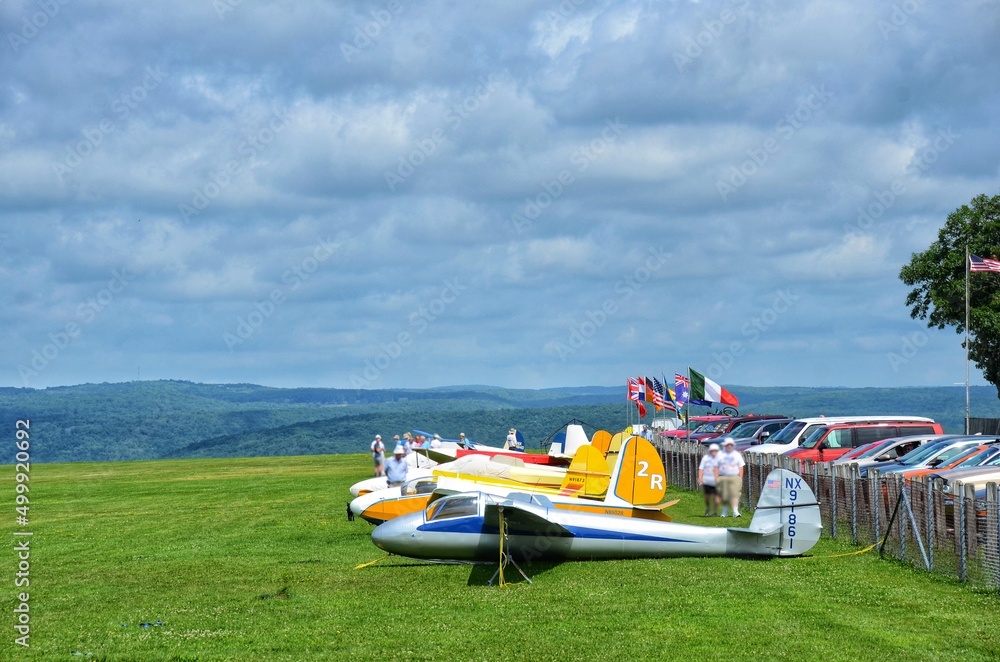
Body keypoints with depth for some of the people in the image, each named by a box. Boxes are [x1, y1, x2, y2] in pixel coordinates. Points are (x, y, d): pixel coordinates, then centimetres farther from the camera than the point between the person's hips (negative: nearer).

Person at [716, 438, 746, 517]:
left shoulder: (737, 454, 11)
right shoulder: (720, 455, 10)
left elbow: (741, 467, 10)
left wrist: (740, 479, 2)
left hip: (734, 477, -1)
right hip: (723, 477, 1)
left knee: (734, 494, -13)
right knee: (724, 496, 1)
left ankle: (735, 511, -20)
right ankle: (725, 511, 15)